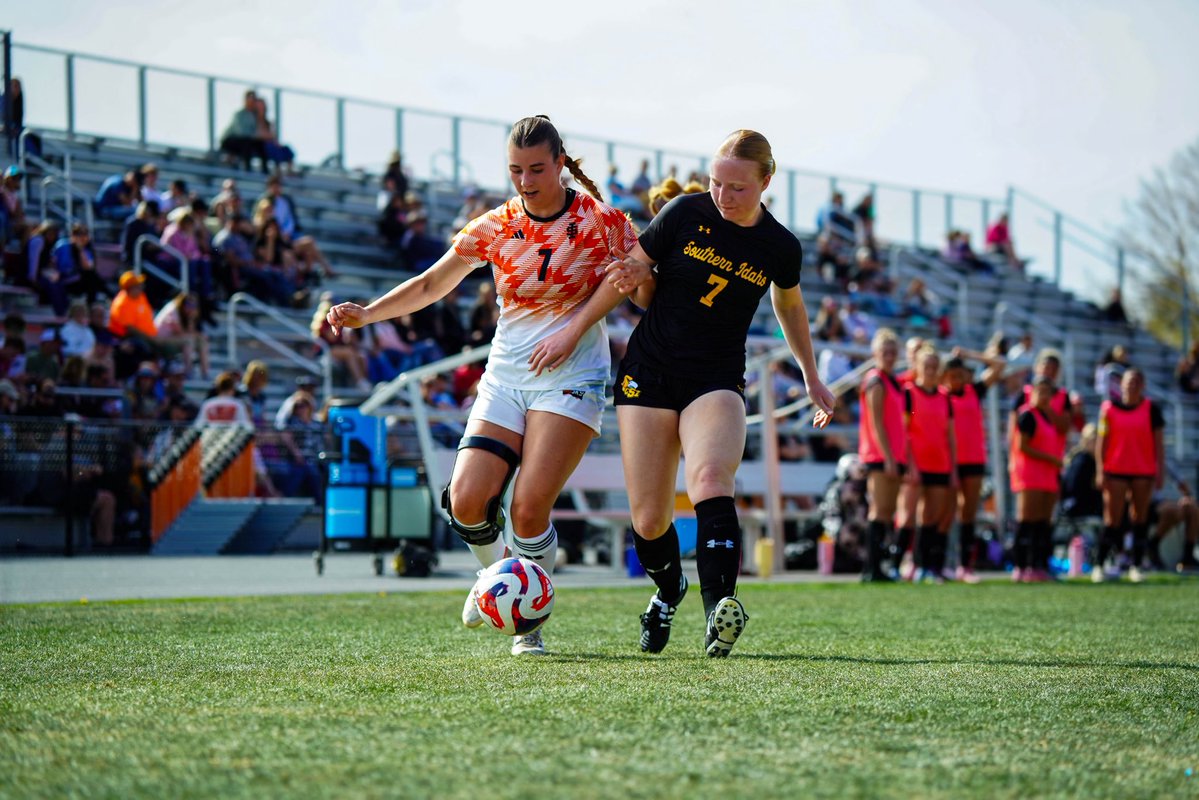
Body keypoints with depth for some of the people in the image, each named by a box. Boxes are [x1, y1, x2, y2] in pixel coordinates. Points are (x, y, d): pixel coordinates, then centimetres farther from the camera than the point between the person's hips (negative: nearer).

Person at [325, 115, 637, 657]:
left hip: (569, 379, -3)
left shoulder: (601, 222, -5)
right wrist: (366, 314, -3)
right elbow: (432, 284, 8)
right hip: (504, 378, 3)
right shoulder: (495, 227, 3)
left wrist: (629, 276, -18)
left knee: (529, 509, -17)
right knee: (466, 502, -11)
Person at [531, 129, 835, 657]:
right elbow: (632, 273, 5)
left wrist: (812, 379, 27)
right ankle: (669, 590, 32)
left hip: (718, 381, 0)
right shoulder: (685, 214, -5)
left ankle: (719, 608, -44)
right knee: (647, 521, -1)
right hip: (649, 371, 1)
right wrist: (573, 331, -3)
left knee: (710, 478, -31)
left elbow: (789, 305, 21)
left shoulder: (780, 248, 0)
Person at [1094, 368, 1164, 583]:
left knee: (1140, 519, 4)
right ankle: (1099, 566, 2)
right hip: (1115, 472, -1)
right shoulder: (1109, 408, 2)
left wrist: (1160, 471, -1)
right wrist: (1100, 471, -3)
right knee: (1112, 521, -4)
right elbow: (1102, 442, 3)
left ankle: (1136, 567, 9)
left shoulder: (1151, 409, 4)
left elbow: (1158, 443, 5)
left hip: (1143, 472, 1)